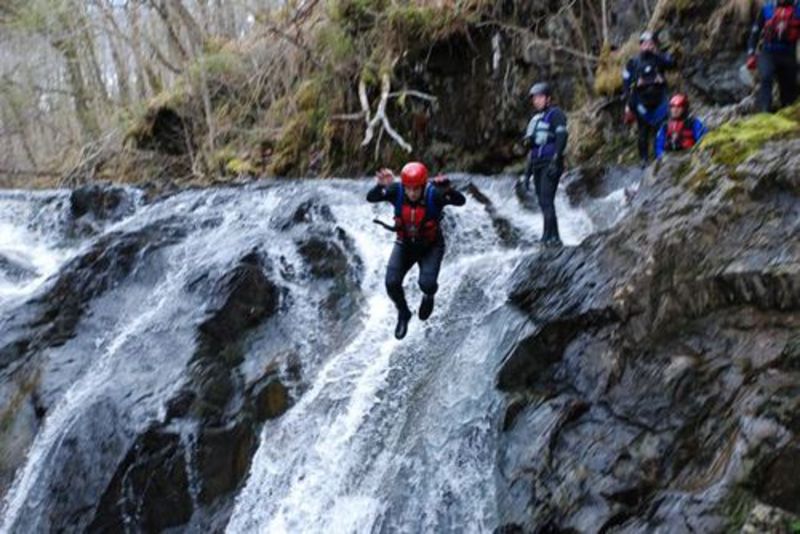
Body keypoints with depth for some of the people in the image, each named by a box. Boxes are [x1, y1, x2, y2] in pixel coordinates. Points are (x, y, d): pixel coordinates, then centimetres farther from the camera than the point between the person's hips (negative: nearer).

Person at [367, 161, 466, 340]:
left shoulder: (434, 194, -29)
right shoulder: (396, 191, -23)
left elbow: (461, 201, -40)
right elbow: (370, 198, -32)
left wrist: (448, 190, -61)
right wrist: (380, 186, -53)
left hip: (431, 247, -2)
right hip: (405, 245, 2)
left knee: (426, 283, -21)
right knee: (392, 283, -12)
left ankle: (429, 296, 21)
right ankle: (403, 313, 22)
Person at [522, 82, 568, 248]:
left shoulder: (555, 114, 0)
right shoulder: (535, 119, 24)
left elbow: (562, 137, -12)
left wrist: (555, 161, -22)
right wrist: (527, 172, 20)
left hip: (550, 164, -8)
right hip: (538, 165, 8)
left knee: (546, 200, -17)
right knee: (543, 203, 4)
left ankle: (551, 237, -20)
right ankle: (552, 238, 6)